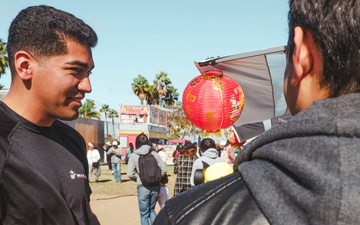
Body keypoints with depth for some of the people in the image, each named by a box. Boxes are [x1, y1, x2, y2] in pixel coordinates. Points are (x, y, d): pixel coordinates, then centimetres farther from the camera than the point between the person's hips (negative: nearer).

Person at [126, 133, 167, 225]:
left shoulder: (133, 156, -6)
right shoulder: (154, 154, 0)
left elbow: (130, 174, -10)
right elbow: (164, 169, -1)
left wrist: (138, 179, 9)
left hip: (142, 187, -3)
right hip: (155, 186, 3)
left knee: (144, 213, 10)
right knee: (151, 209, 23)